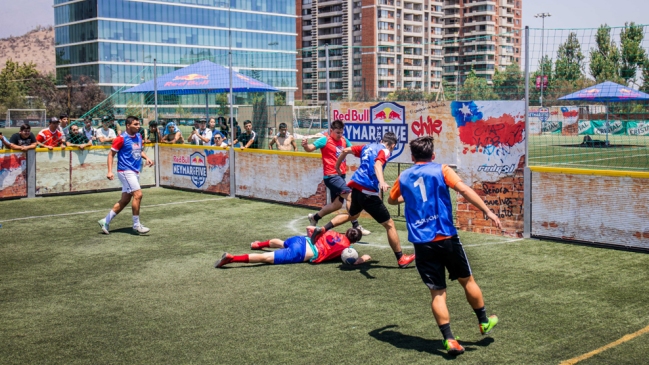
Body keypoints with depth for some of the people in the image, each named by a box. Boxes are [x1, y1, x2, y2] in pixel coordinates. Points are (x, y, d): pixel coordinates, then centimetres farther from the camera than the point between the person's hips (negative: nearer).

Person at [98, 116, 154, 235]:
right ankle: (136, 225, -5)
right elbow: (111, 154, -7)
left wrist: (146, 158, 5)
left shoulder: (139, 137, 10)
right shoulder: (122, 138, -11)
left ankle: (105, 221, 20)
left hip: (135, 172, 8)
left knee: (125, 200, 10)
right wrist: (110, 171, -15)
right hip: (126, 171, -8)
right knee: (138, 194, -16)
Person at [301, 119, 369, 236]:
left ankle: (314, 217, 34)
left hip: (341, 175, 8)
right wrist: (305, 145, -40)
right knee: (350, 196, -20)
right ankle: (356, 226, -18)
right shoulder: (325, 140, -9)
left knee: (337, 204, 16)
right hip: (331, 176, -8)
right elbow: (310, 148, -17)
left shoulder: (344, 140, 9)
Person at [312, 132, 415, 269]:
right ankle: (401, 259, 6)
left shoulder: (368, 147, 17)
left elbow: (346, 150, 21)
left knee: (352, 215, 36)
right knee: (389, 224, 2)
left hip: (356, 186, 8)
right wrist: (382, 182, -45)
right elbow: (377, 165, -27)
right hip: (368, 192, -8)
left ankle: (323, 229, 25)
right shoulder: (384, 151, -5)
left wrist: (337, 167, 36)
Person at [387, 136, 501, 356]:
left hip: (422, 243, 2)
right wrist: (488, 212, -13)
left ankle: (449, 340, 0)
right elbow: (464, 190, -13)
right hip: (446, 238, -2)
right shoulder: (441, 170, 1)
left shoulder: (404, 177, 11)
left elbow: (392, 200, 29)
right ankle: (484, 322, 34)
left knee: (437, 292, 6)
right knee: (467, 280, 18)